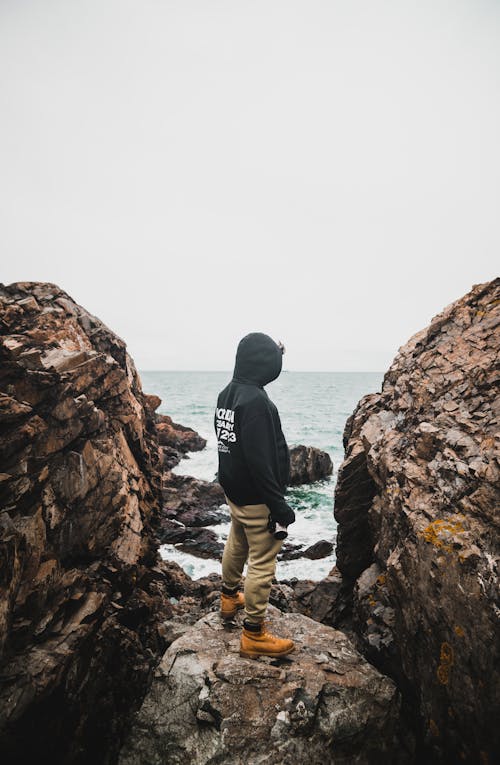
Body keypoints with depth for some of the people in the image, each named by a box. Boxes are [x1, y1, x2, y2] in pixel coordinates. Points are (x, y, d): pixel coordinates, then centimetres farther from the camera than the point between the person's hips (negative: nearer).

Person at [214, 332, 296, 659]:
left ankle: (230, 597, 49)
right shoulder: (255, 401, -26)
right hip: (257, 499, -10)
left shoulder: (227, 393, 3)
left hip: (234, 492, 10)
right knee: (262, 562, 3)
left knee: (237, 545, 28)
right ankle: (254, 634, 16)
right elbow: (260, 462, -28)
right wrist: (279, 506, -23)